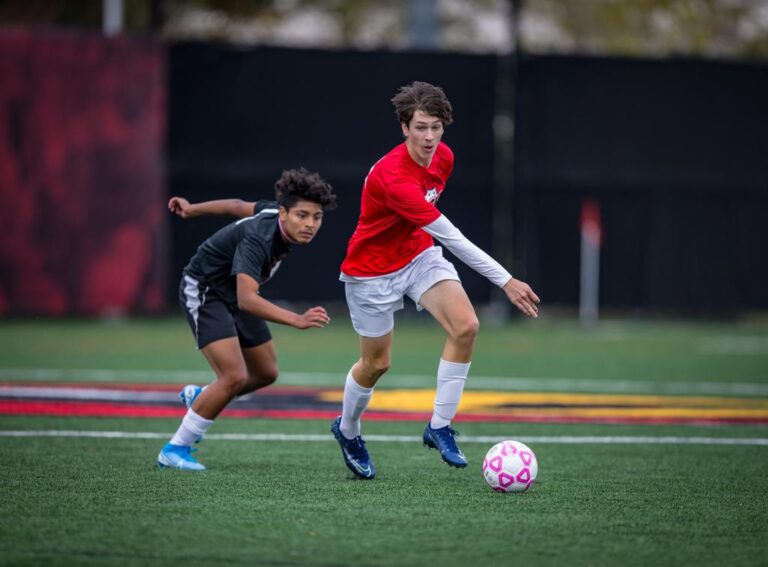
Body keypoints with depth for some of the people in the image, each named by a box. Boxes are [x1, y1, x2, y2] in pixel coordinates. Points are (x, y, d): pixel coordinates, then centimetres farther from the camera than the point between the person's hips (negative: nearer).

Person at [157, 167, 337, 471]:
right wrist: (297, 320, -62)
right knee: (235, 376, -22)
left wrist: (193, 209, 24)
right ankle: (174, 450, -8)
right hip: (204, 290, -9)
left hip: (233, 294, 9)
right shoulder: (258, 239, -38)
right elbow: (246, 299, -50)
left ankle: (198, 397, 41)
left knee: (266, 373, 16)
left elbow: (238, 206, 7)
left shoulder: (275, 212, -12)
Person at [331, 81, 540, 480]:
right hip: (373, 269, -6)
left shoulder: (443, 158, -9)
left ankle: (439, 427, -7)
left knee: (465, 327, -17)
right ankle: (347, 430, 38)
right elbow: (451, 237, -37)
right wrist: (505, 281, -37)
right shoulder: (392, 176, -35)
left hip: (419, 255, 6)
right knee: (376, 363, 6)